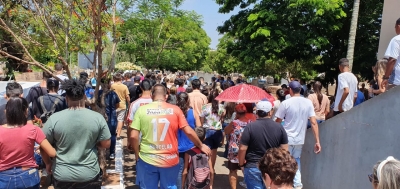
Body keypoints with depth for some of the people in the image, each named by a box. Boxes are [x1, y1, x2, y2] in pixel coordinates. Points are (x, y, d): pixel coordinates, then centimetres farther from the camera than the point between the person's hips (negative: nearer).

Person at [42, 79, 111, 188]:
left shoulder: (54, 118, -11)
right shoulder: (97, 117, -11)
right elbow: (106, 144, -5)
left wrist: (48, 164, 15)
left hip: (62, 175, 1)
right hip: (90, 174, 0)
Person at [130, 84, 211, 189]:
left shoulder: (142, 109, -6)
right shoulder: (175, 109, -5)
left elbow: (133, 136, -9)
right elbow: (189, 132, -6)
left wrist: (137, 154, 8)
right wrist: (201, 146, 9)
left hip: (147, 160, 0)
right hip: (170, 160, 1)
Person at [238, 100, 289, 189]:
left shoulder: (250, 127, -13)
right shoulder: (279, 127, -3)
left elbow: (242, 149, -12)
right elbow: (284, 150, 1)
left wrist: (241, 163, 3)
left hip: (253, 167, -3)